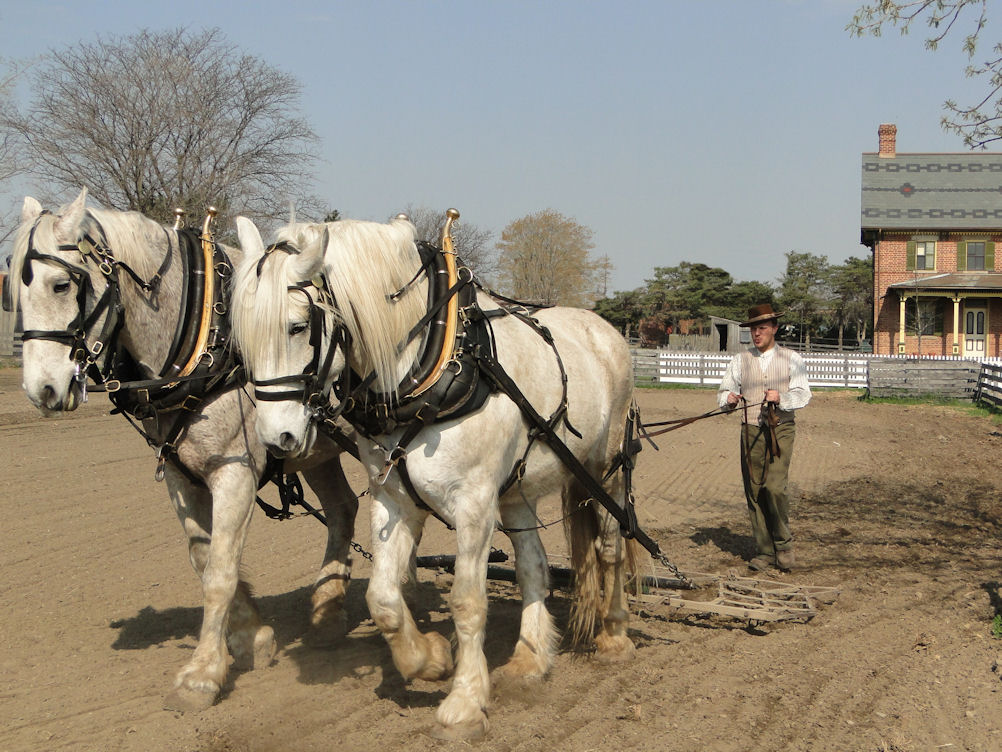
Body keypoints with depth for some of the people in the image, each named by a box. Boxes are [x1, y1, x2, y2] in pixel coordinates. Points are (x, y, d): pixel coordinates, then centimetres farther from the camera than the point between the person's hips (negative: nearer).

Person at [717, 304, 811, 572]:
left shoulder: (792, 360, 6)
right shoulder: (740, 361, 12)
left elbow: (803, 394, -3)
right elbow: (724, 391, 9)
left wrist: (781, 398, -23)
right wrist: (728, 399, -14)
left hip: (781, 430, -3)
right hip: (751, 431, 3)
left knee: (774, 487, -16)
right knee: (753, 491, 1)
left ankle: (784, 544, 4)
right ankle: (765, 551, 10)